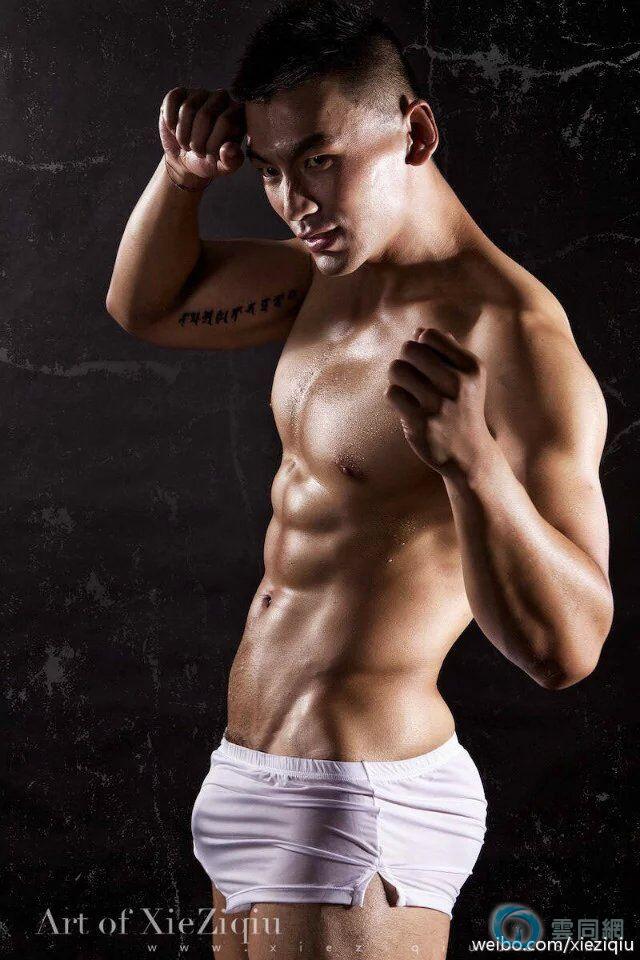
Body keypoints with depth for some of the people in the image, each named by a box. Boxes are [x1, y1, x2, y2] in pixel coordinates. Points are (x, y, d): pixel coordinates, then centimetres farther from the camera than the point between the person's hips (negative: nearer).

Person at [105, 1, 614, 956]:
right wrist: (182, 172, 1)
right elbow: (145, 305, 20)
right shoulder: (344, 268, 6)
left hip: (362, 805, -8)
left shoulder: (513, 338, -21)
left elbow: (564, 649, -26)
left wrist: (471, 461, -42)